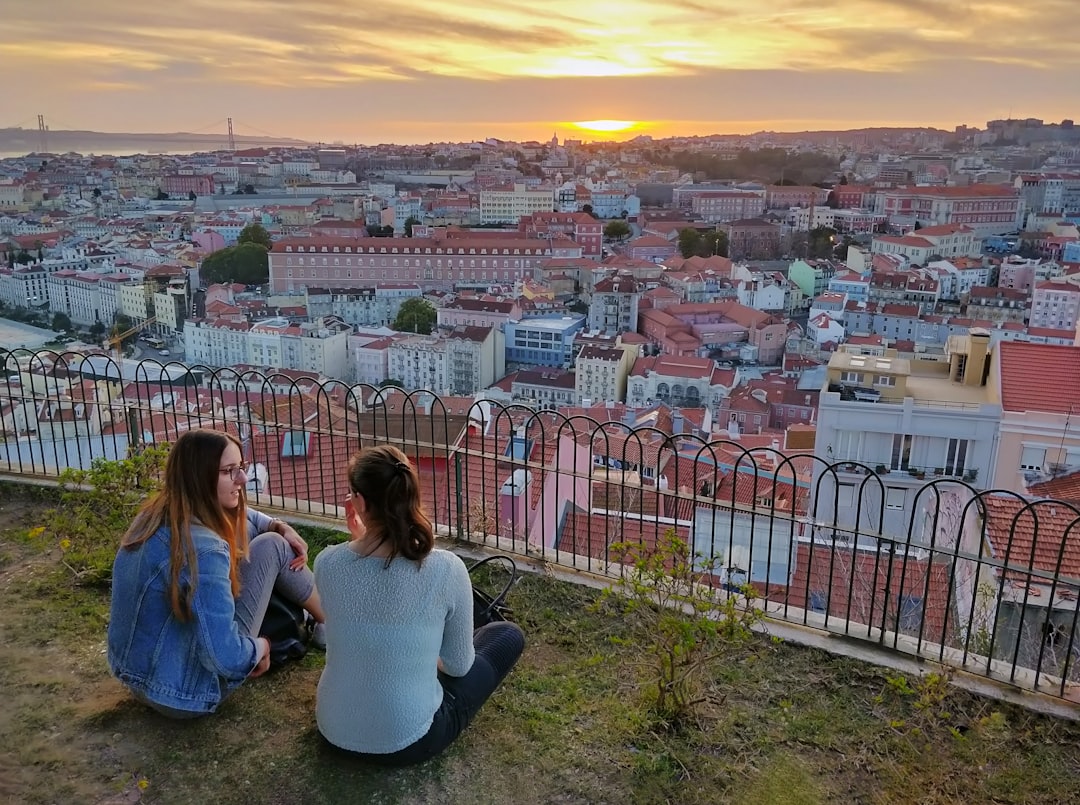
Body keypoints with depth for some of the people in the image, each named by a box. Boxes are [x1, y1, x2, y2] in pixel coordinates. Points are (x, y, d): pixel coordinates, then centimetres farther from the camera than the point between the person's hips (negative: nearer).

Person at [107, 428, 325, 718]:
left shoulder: (157, 513, -3)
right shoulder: (202, 549, -31)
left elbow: (243, 519, 16)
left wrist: (281, 527, -1)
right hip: (184, 694, -8)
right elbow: (225, 657, -34)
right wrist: (261, 647, -12)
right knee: (270, 546, -4)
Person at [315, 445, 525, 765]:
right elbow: (458, 666, -7)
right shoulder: (446, 569, -23)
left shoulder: (327, 564, -15)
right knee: (508, 635, 17)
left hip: (334, 731, 5)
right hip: (407, 742, -5)